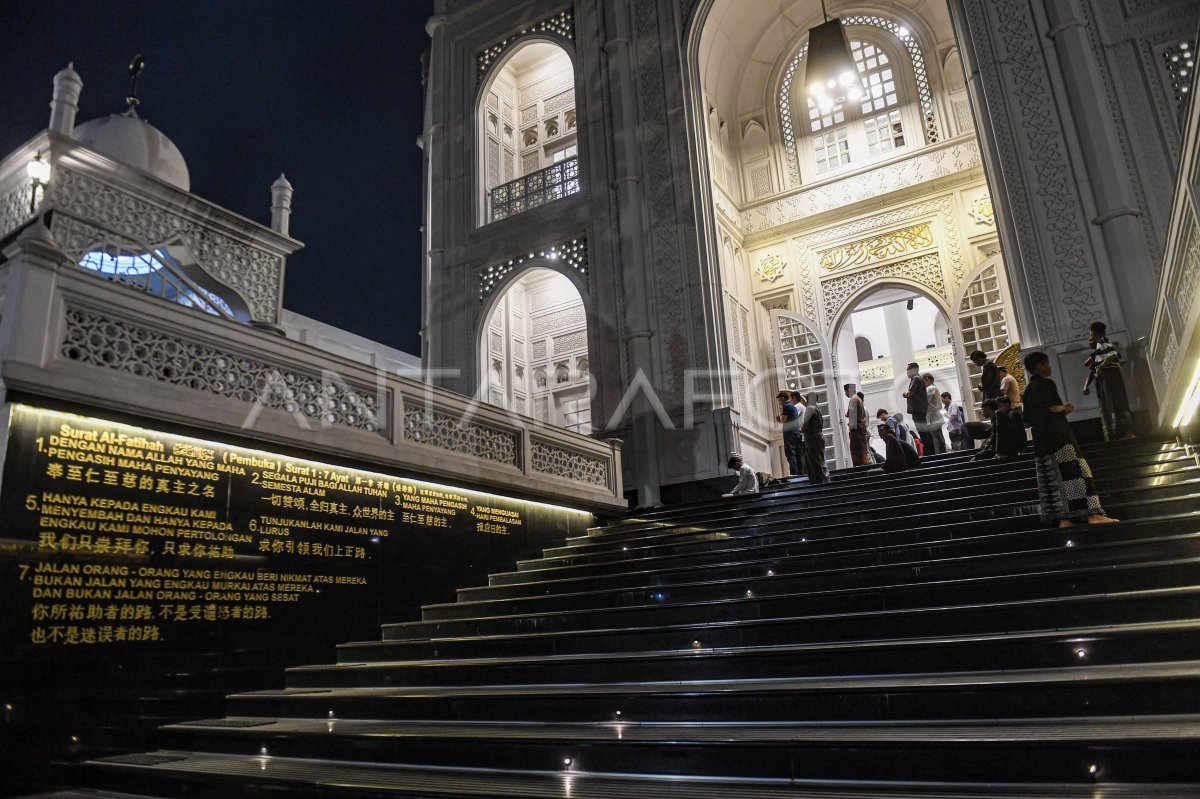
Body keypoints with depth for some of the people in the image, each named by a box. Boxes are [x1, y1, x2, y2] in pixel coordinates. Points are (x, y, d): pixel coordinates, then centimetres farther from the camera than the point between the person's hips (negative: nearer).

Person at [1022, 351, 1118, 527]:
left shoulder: (1028, 391, 15)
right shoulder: (1046, 384, -8)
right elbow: (1054, 408, -19)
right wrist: (1065, 408, 2)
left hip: (1041, 441, 8)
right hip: (1058, 437, -8)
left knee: (1054, 480, 5)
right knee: (1075, 473, -8)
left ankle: (1064, 518, 4)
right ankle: (1092, 514, -12)